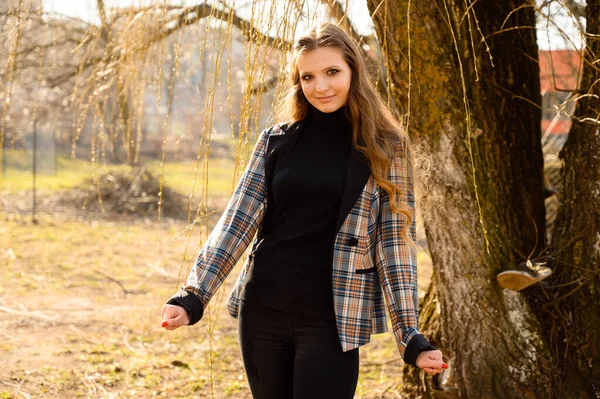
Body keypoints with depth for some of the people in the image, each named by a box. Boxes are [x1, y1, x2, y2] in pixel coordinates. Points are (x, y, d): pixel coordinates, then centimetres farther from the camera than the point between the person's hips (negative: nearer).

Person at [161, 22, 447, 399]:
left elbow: (394, 243, -3)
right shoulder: (276, 140, 6)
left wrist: (410, 335, -8)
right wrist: (193, 297, -7)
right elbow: (237, 222, 2)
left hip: (332, 320, -3)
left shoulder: (385, 149, -1)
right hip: (263, 311, 3)